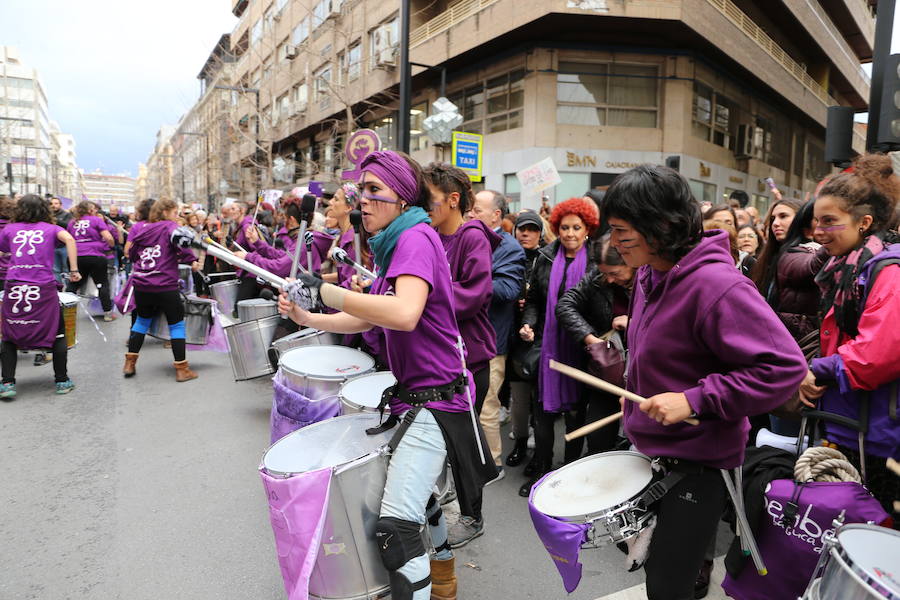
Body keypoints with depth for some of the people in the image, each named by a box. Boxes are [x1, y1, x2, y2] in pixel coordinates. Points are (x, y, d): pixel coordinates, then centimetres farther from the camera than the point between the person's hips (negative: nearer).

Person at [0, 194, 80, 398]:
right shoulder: (51, 228, 11)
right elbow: (69, 239, -9)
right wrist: (74, 270, -10)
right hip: (43, 289, -1)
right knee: (57, 334, 11)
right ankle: (62, 381, 14)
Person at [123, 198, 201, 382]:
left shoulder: (142, 229, 14)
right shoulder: (169, 226, -2)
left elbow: (131, 253, 18)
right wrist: (192, 260, -15)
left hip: (141, 284, 6)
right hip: (165, 285, -6)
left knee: (142, 320, 24)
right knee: (176, 324, 5)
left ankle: (129, 363, 26)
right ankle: (182, 369, 6)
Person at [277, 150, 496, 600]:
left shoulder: (417, 238, -18)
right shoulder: (394, 243, 12)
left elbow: (405, 314, -36)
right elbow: (369, 318, 14)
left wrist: (325, 290, -29)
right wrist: (308, 318, 2)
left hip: (433, 398, -11)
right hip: (413, 393, 11)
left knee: (395, 526, -15)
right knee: (413, 487, 30)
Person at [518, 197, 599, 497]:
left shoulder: (596, 261, -1)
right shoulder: (545, 259, 7)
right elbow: (533, 300, 12)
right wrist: (528, 323, -5)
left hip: (581, 348, -2)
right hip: (548, 345, 2)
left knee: (576, 410, 9)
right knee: (543, 409, 4)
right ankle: (541, 470, 19)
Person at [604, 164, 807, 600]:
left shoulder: (716, 285, -26)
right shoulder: (649, 274, 1)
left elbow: (784, 366, -26)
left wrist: (695, 399, -28)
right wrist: (638, 393, 8)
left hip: (698, 463, -8)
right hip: (652, 450, 8)